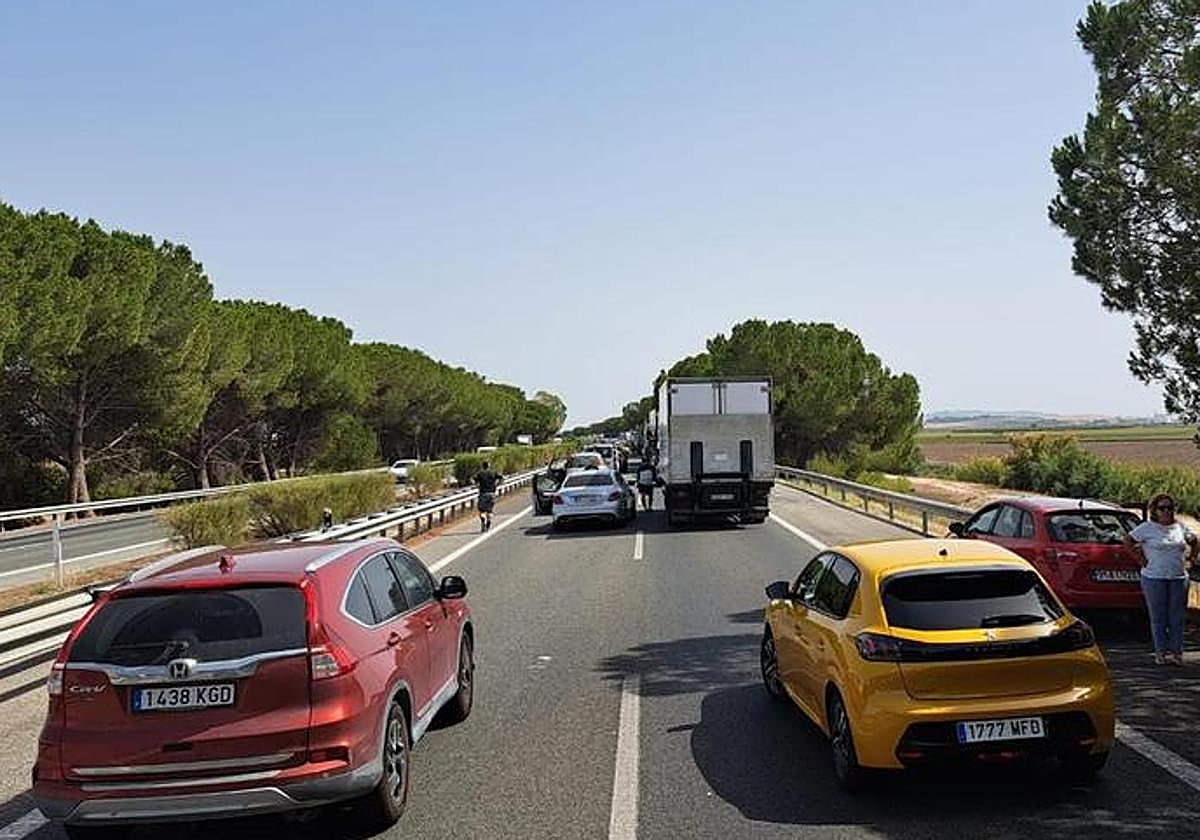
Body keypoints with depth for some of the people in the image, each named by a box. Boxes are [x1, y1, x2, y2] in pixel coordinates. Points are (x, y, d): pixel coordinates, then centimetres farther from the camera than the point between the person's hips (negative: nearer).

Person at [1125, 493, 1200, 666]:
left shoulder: (1180, 527, 9)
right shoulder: (1147, 528, -4)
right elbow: (1128, 541, -4)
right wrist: (1140, 559, -6)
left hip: (1179, 578, 4)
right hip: (1154, 578, -4)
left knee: (1177, 618, 4)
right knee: (1158, 618, 1)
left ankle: (1176, 652, 10)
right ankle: (1161, 653, 6)